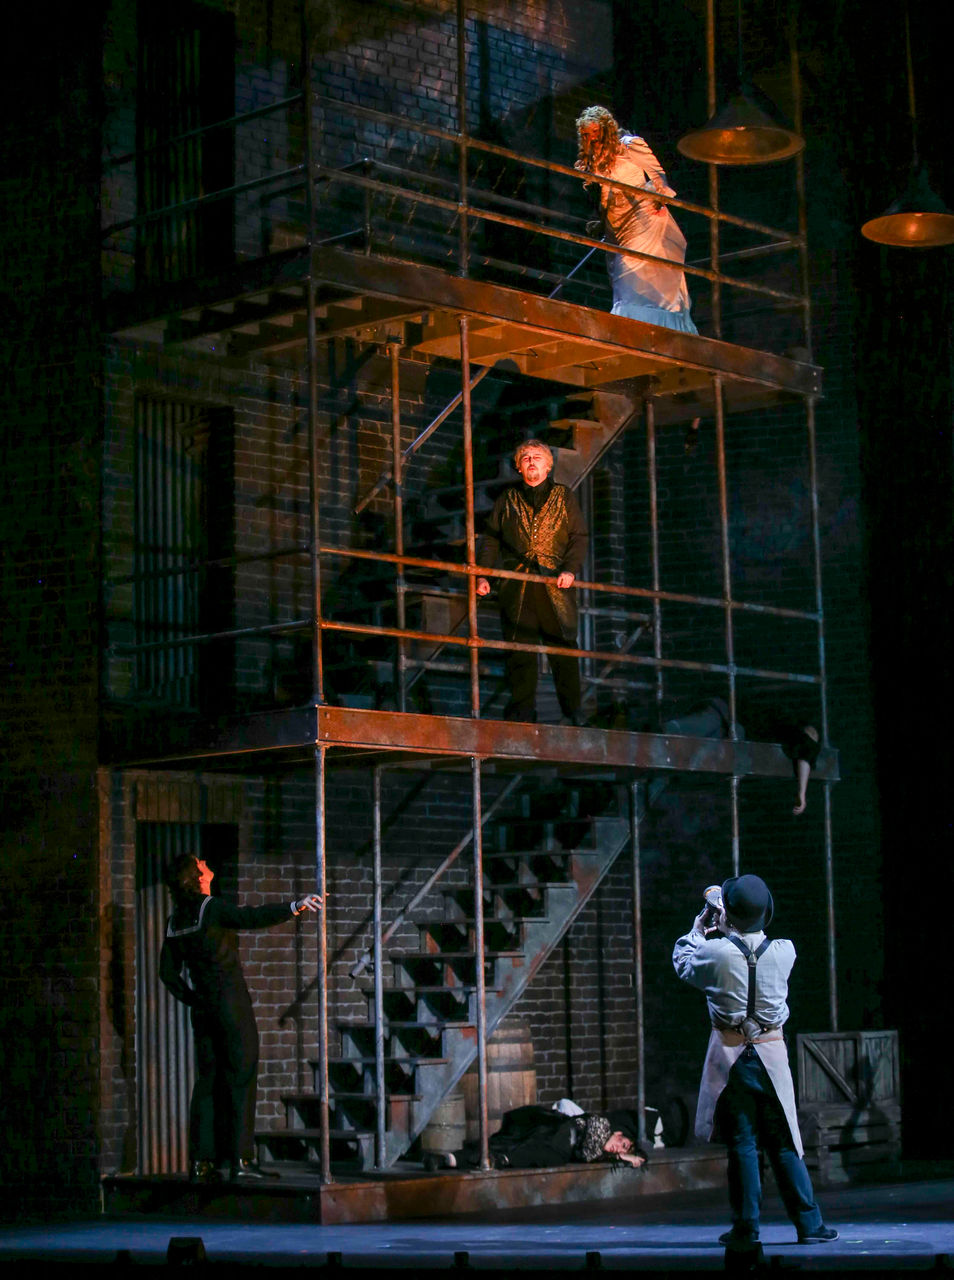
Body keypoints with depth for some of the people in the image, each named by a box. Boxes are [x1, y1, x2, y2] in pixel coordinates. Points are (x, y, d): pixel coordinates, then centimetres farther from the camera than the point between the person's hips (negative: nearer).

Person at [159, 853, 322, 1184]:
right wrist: (294, 907, -30)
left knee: (207, 1080, 10)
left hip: (202, 1008, 7)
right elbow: (252, 917, -27)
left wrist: (193, 999, 16)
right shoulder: (211, 908, -12)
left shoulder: (175, 921, 9)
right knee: (240, 1078, -4)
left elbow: (168, 971, 13)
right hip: (232, 1004, -7)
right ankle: (240, 1160, -9)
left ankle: (201, 1162, 8)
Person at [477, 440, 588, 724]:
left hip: (555, 586, -1)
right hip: (517, 586, 1)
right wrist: (482, 574, 2)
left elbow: (580, 537, 8)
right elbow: (490, 538, 16)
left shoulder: (564, 497, 14)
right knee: (519, 649, -2)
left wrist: (570, 570, -8)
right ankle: (522, 709, 2)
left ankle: (572, 712, -1)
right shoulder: (507, 500, 17)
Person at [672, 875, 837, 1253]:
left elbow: (683, 965, 10)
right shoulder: (784, 952, -5)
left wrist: (698, 931, 25)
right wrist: (725, 934, 24)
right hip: (772, 1052, 2)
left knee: (742, 1143, 4)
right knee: (784, 1144, 8)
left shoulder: (715, 952, -12)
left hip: (730, 1054, -2)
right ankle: (809, 1225, 10)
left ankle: (746, 1227, 5)